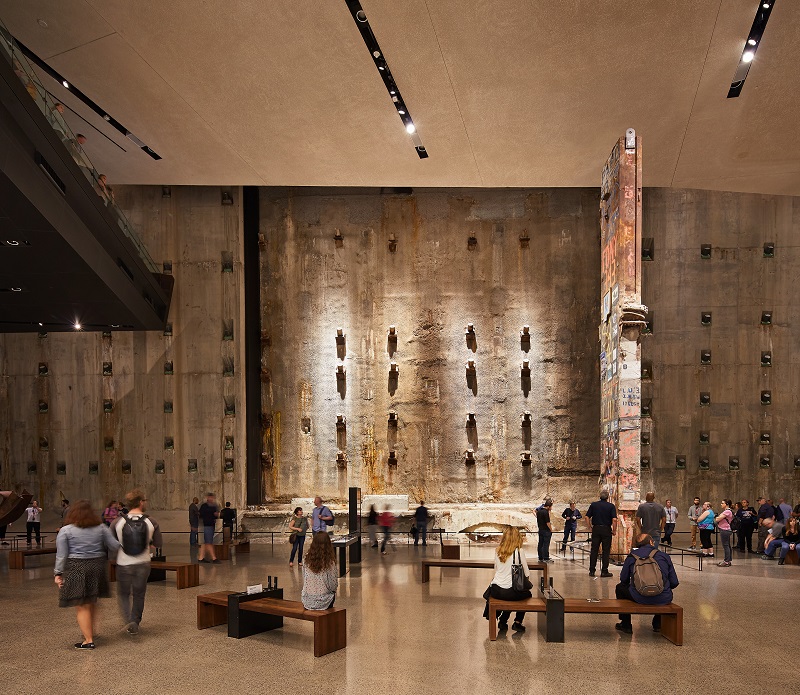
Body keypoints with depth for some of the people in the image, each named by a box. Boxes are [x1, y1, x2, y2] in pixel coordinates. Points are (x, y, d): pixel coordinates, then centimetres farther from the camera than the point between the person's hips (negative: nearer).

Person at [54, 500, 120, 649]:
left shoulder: (65, 531, -4)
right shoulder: (101, 528, 2)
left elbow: (61, 554, -7)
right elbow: (114, 546, 0)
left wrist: (58, 573, -1)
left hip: (75, 569, -3)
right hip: (97, 567, 4)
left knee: (82, 606, 0)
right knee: (92, 602, 21)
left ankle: (89, 640, 0)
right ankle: (90, 631, 30)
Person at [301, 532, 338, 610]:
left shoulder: (307, 560, -5)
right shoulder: (329, 563, -17)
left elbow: (304, 581, 5)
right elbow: (333, 586, -11)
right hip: (322, 603, -3)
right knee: (332, 594, 28)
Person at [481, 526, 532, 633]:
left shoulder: (498, 551, 4)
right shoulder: (519, 551, -9)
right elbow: (526, 574, -3)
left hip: (495, 591, 4)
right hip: (510, 592, -4)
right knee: (527, 593, 27)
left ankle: (502, 621, 31)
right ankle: (517, 623, 24)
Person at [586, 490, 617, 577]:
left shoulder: (593, 505, 2)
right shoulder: (611, 506, -5)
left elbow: (587, 517, 0)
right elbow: (614, 519, -13)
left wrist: (590, 527, 9)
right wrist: (614, 530, -4)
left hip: (596, 529, 2)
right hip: (606, 530, -2)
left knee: (594, 550, 7)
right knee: (606, 551, 4)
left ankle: (592, 571, 8)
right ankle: (604, 571, 5)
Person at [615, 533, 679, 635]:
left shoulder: (631, 557, 5)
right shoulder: (664, 556, 6)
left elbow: (624, 580, 13)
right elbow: (674, 583, 9)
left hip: (639, 599, -1)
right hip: (663, 600, 2)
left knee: (620, 588, 28)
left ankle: (626, 625, 31)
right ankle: (658, 624, 40)